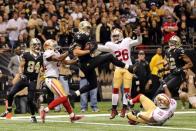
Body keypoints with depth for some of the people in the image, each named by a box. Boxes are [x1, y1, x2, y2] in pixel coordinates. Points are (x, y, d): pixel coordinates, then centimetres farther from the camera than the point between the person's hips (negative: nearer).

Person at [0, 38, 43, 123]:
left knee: (30, 100, -9)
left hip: (33, 80, 0)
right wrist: (21, 74, -20)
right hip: (24, 78, 0)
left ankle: (33, 116, 10)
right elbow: (21, 66, -4)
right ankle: (9, 110, 17)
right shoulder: (26, 55, -5)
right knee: (10, 94, -5)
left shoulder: (41, 57, 2)